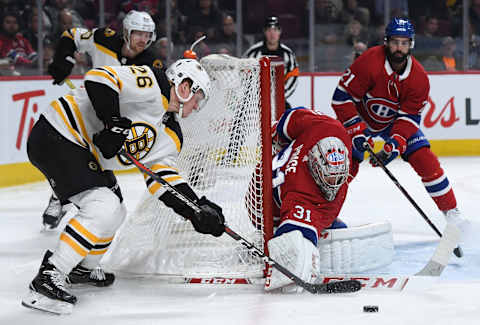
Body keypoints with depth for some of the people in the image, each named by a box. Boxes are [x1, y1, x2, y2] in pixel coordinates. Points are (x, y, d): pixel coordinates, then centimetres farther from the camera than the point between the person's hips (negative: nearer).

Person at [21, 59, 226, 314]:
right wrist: (113, 122, -29)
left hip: (87, 154, 11)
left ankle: (82, 267, 41)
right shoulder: (152, 84, -12)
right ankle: (48, 277, -20)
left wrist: (198, 209, -2)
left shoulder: (170, 136, 15)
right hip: (55, 137, -11)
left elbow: (165, 179, 10)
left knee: (115, 212, 20)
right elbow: (100, 78, -23)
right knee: (103, 207, -21)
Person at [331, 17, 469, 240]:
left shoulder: (419, 78, -19)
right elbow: (342, 97, -26)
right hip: (360, 119, -2)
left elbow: (409, 117, -18)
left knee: (425, 160, -9)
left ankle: (451, 211, 3)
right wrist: (357, 130, -32)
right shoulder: (369, 62, -30)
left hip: (398, 122, 2)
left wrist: (395, 144, -34)